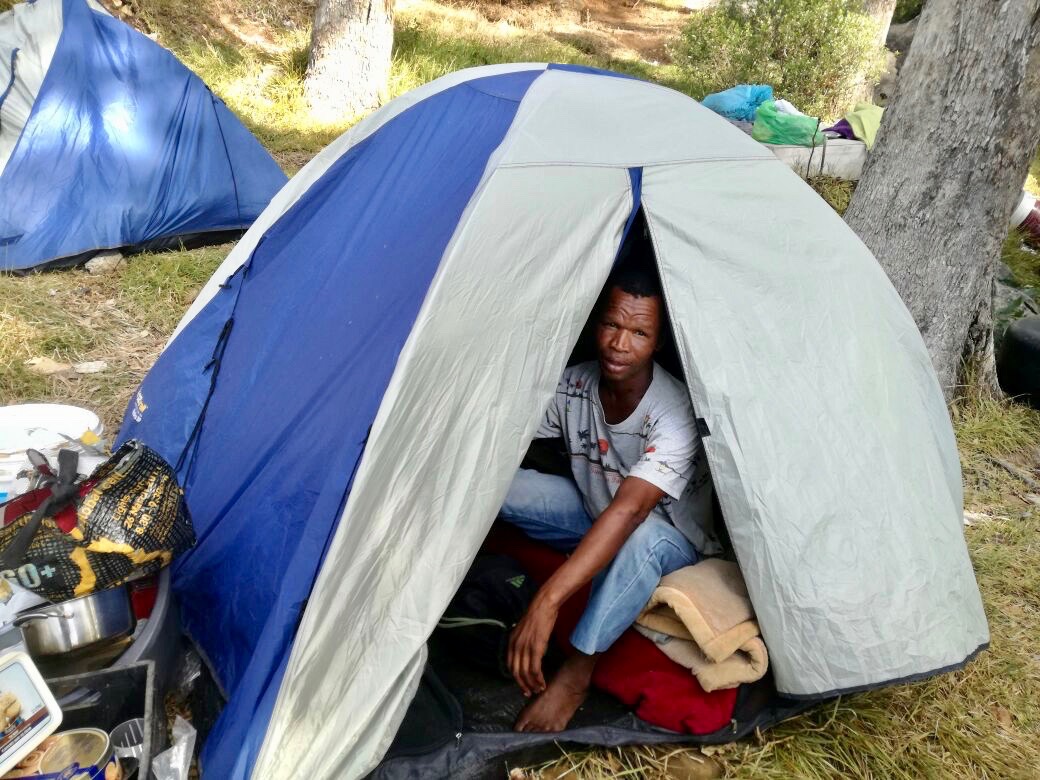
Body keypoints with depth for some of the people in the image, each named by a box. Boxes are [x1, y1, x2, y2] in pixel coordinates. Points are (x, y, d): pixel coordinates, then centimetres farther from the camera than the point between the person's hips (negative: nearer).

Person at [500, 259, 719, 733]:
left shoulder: (674, 414, -34)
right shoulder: (573, 386, -17)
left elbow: (628, 512, -46)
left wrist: (547, 603, -55)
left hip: (670, 542, -4)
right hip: (594, 516, 5)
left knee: (642, 535, -43)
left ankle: (576, 673, -25)